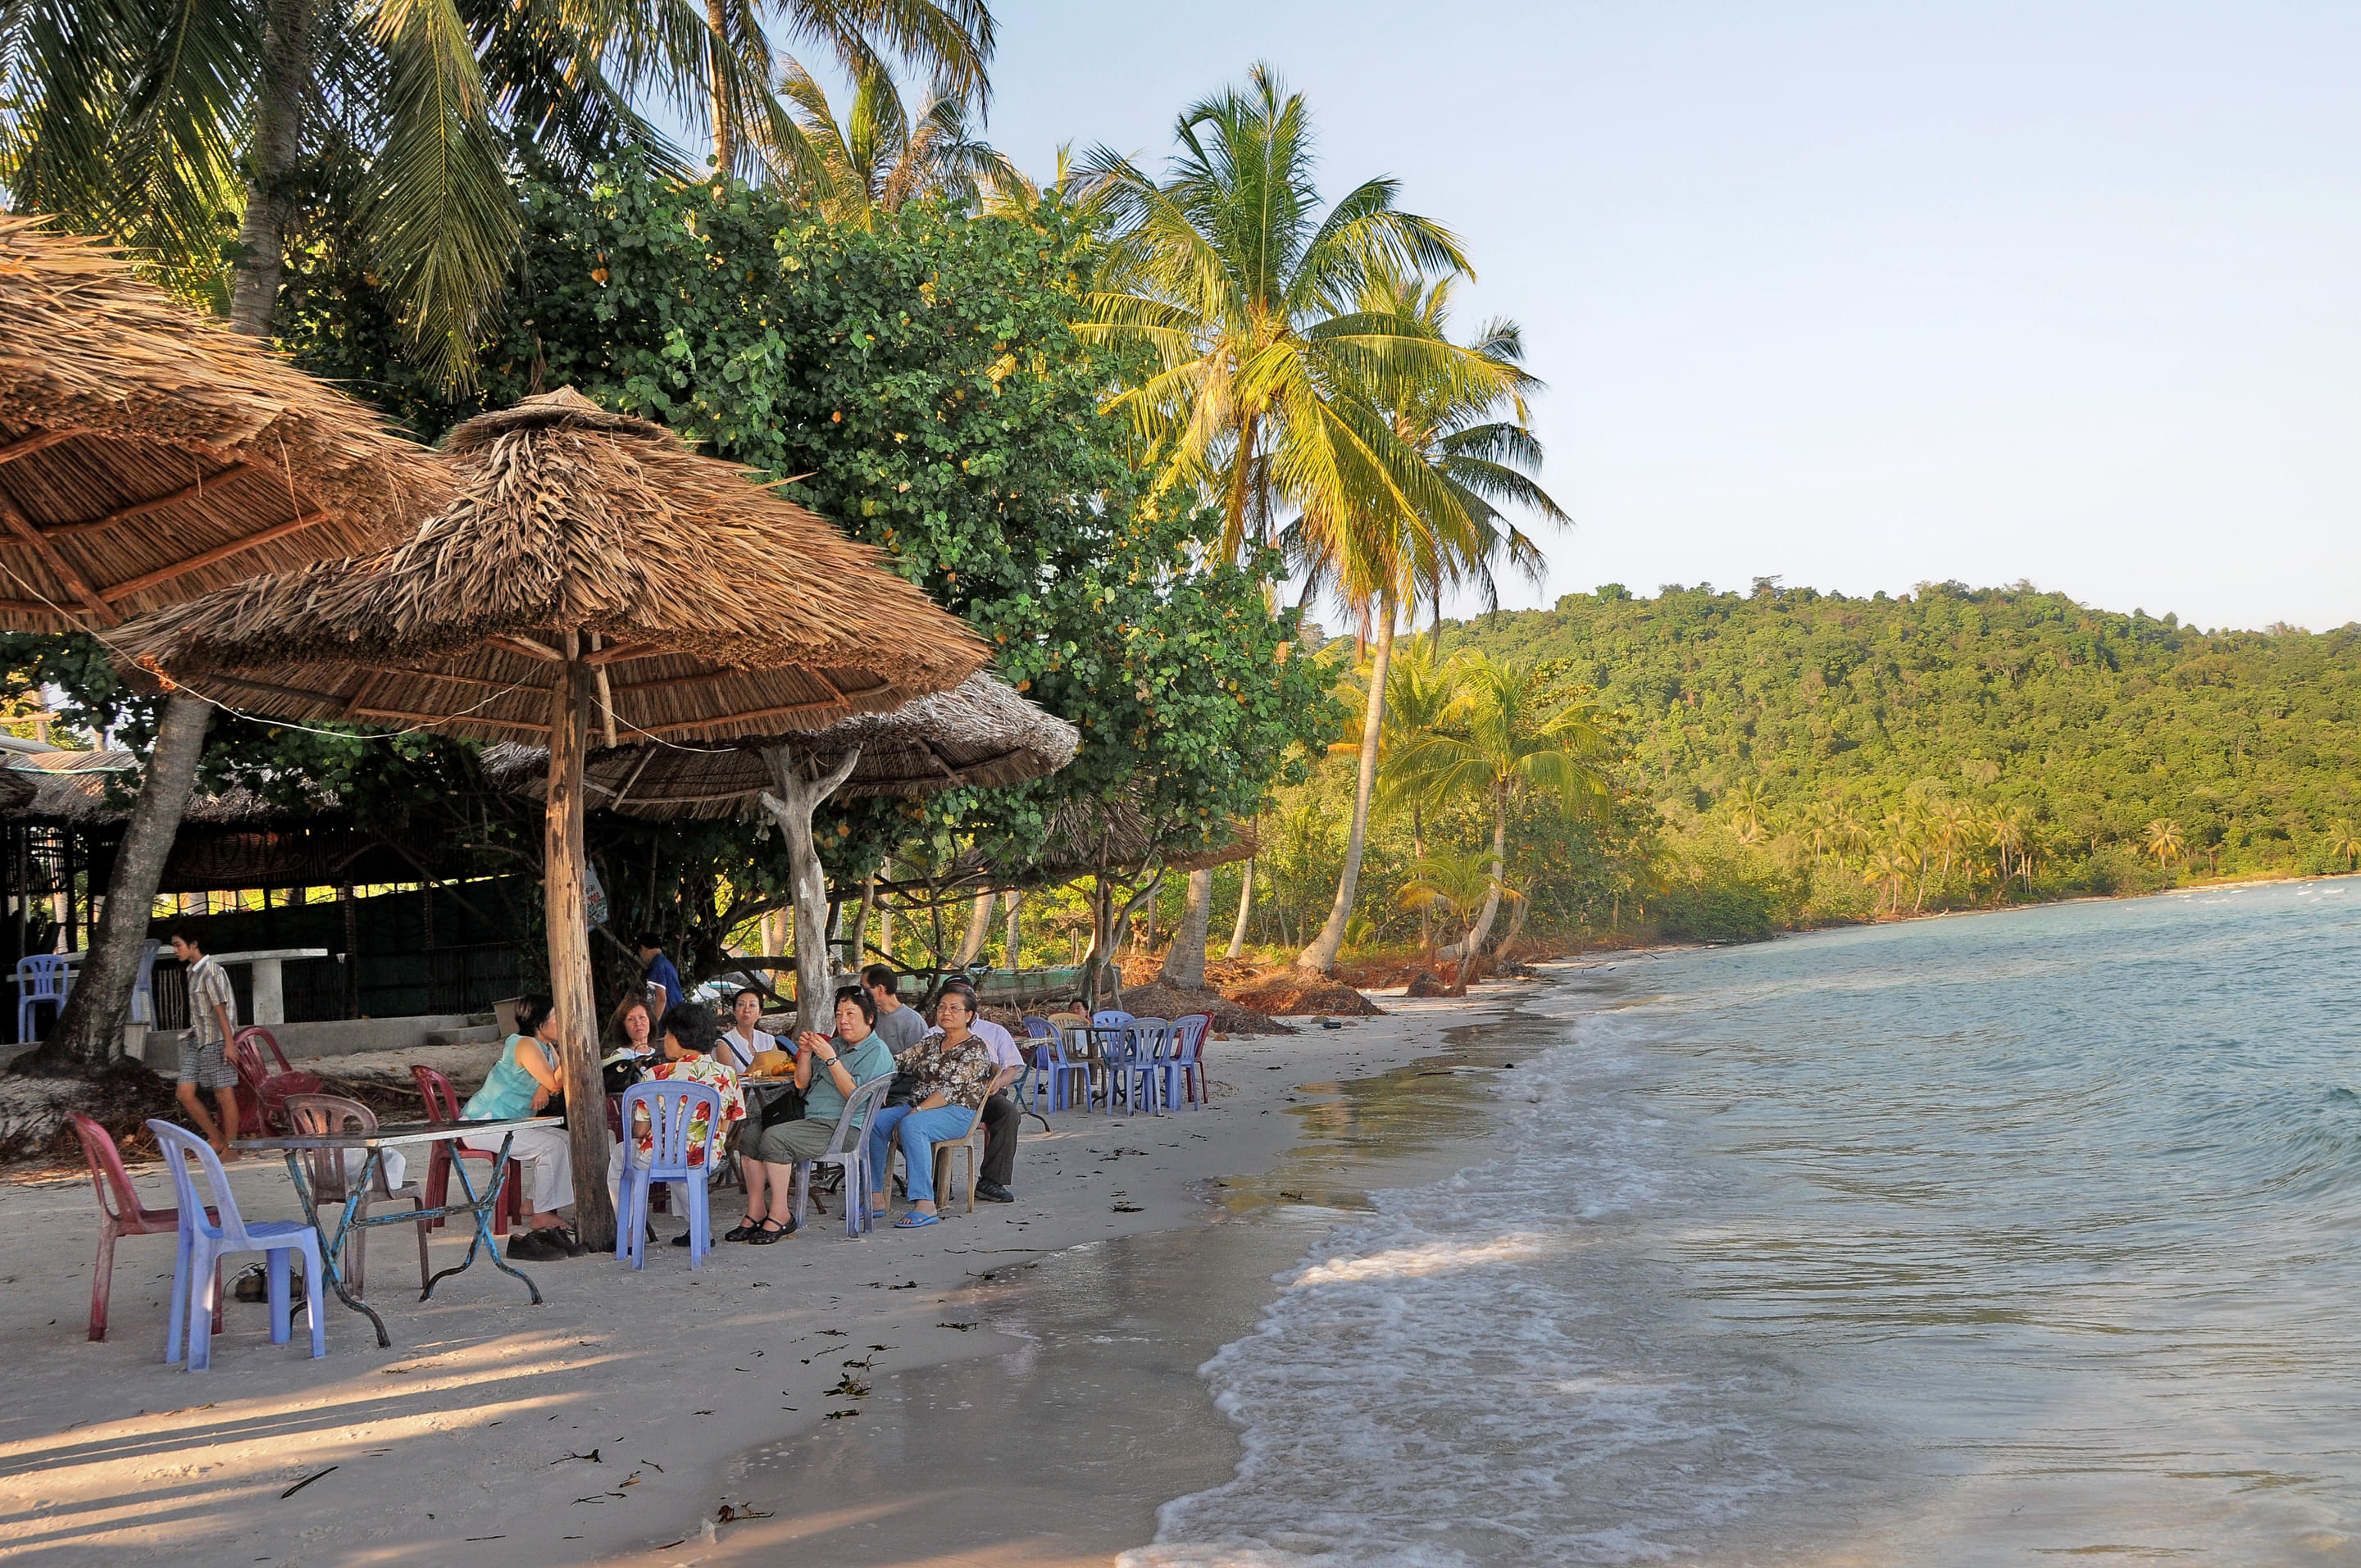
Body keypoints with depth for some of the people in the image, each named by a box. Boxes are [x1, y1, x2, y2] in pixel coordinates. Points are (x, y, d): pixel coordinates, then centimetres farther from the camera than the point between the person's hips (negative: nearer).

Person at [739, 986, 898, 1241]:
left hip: (842, 1129, -9)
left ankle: (781, 1215, -19)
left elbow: (854, 1094, -16)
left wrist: (831, 1059, -18)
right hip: (812, 1122, 9)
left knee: (774, 1138, -27)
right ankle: (754, 1214, -9)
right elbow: (802, 1084, 22)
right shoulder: (835, 1044, 24)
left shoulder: (877, 1052, -2)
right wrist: (806, 1053, 5)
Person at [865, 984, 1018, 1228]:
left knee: (911, 1125, -36)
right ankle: (875, 1197, -16)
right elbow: (899, 1062, 11)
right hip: (919, 1108, 7)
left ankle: (925, 1205, -41)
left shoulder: (976, 1048, -3)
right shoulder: (931, 1042, 20)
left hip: (959, 1114, -7)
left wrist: (916, 1111, -21)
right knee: (874, 1121, -18)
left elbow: (952, 1090, -14)